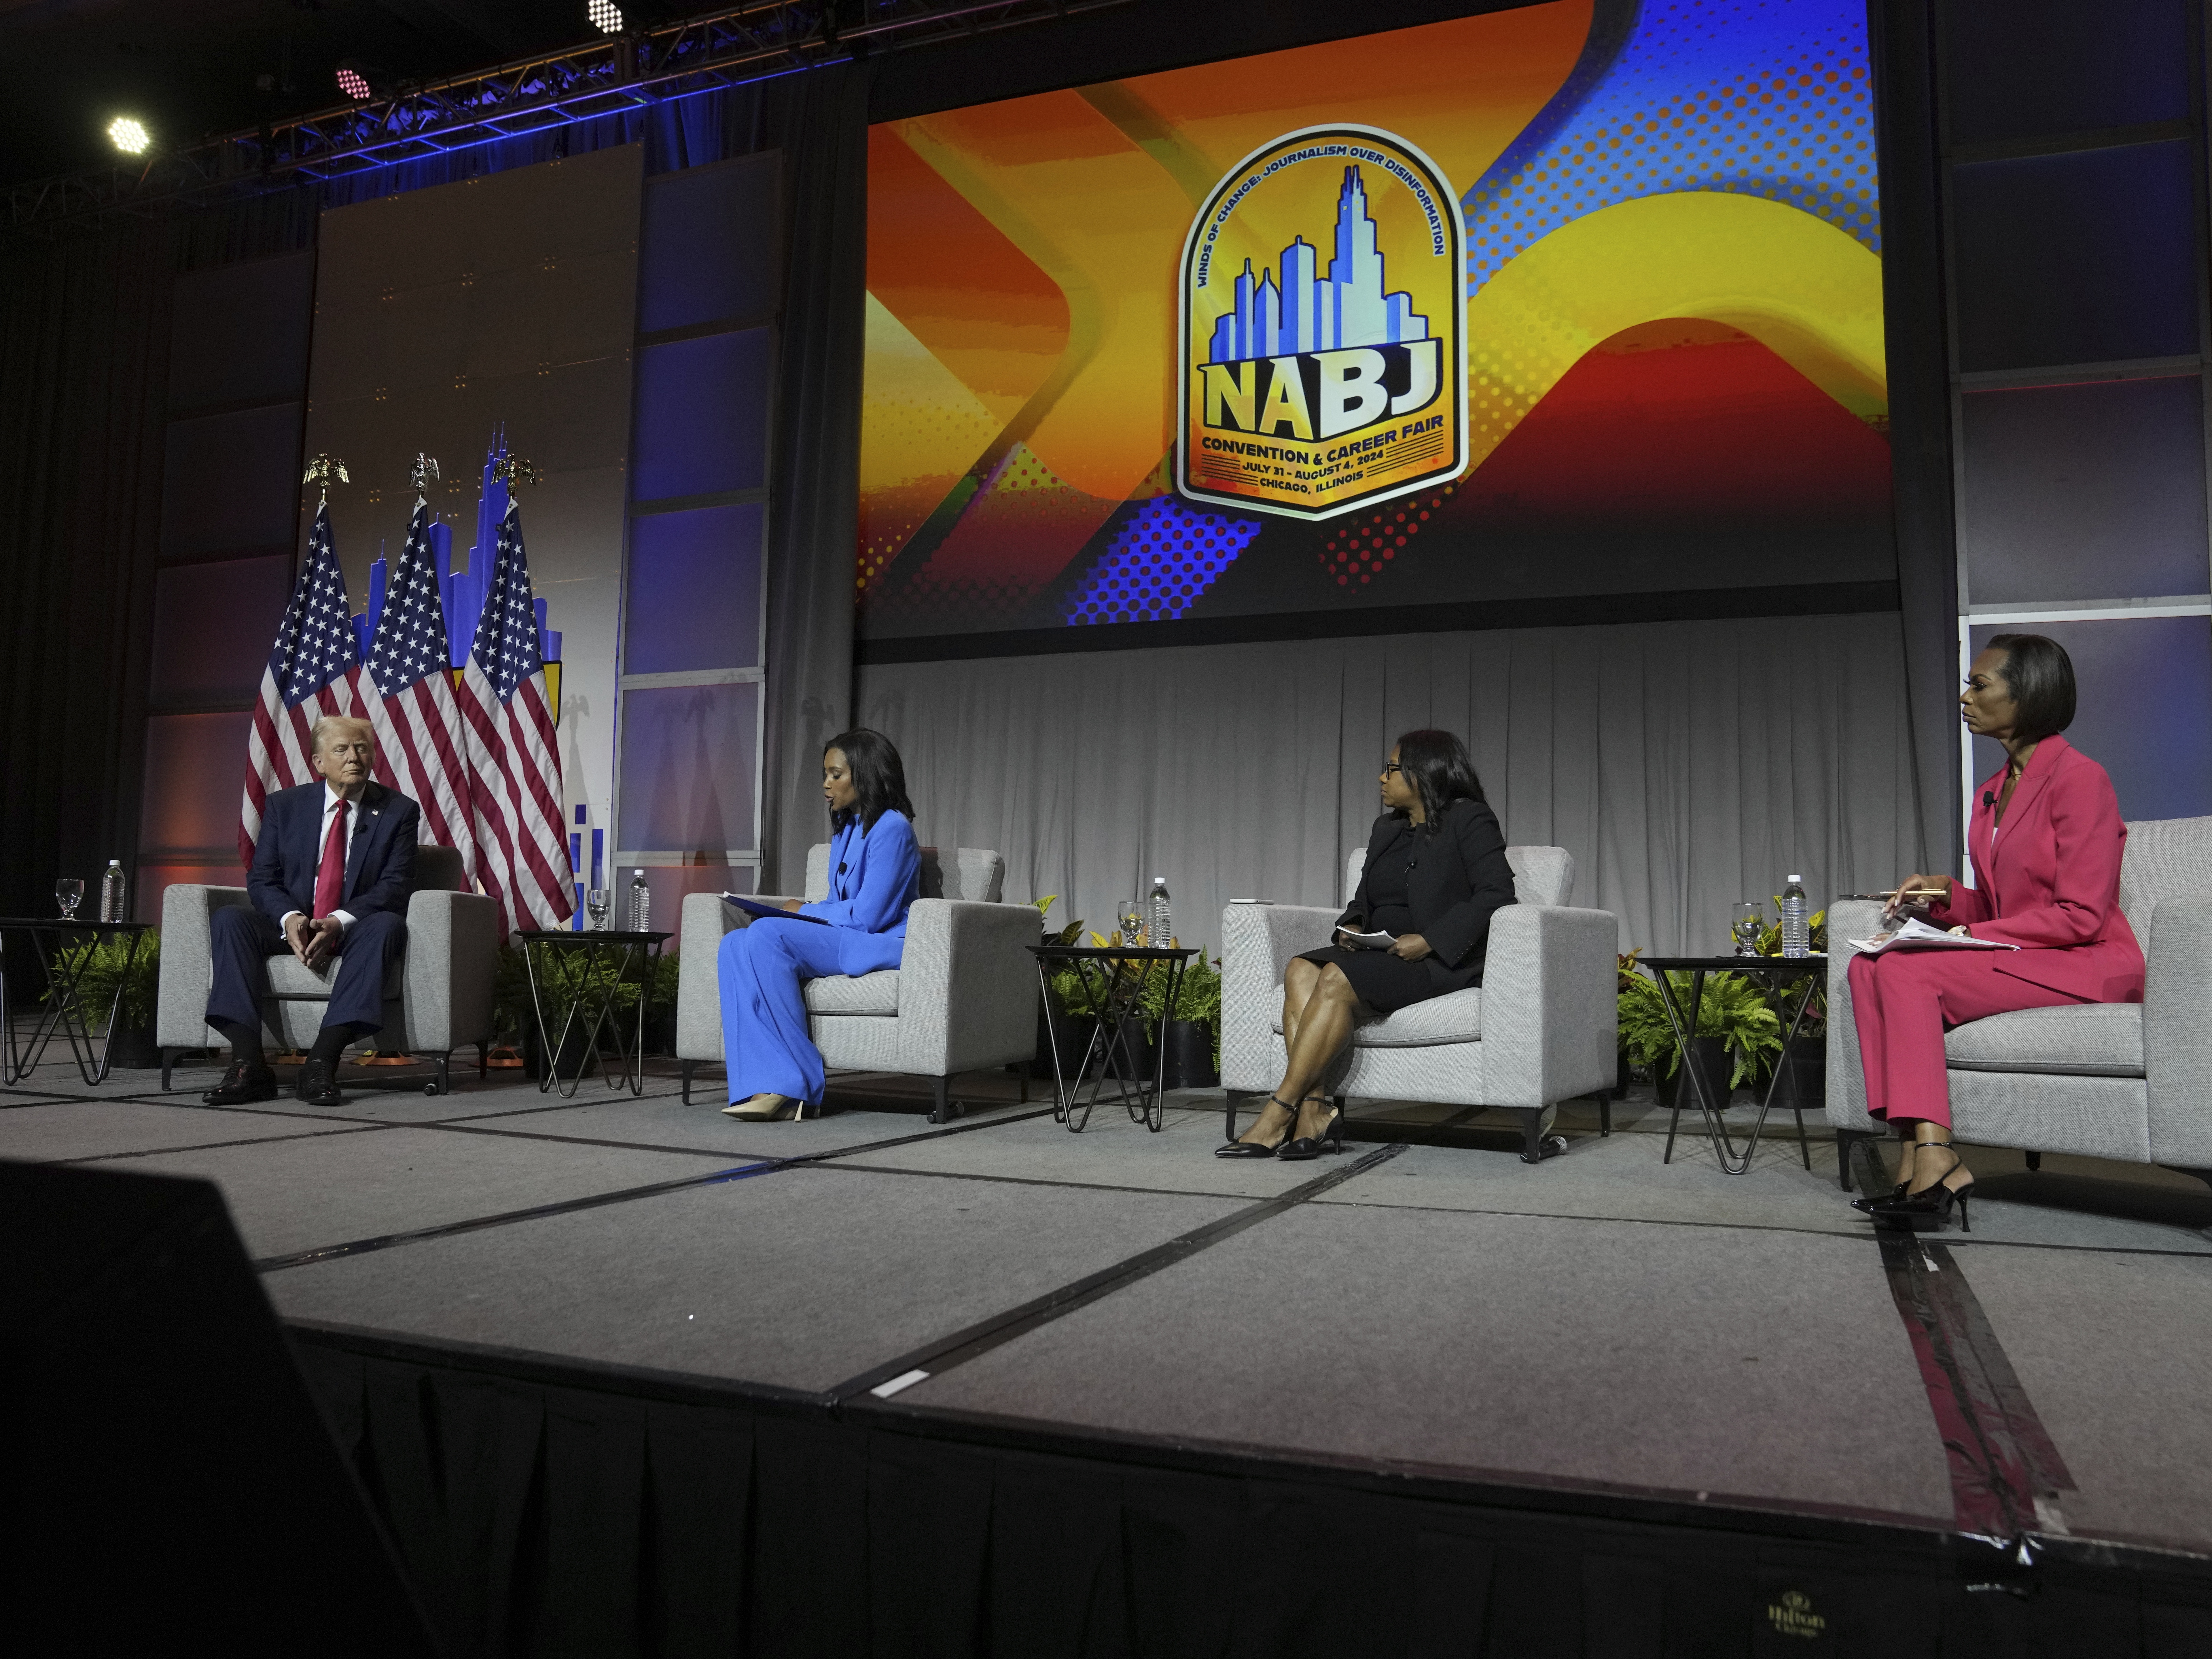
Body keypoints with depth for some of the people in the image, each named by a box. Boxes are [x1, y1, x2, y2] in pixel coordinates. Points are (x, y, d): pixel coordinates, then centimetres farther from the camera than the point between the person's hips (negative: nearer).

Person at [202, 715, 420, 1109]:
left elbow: (395, 886, -9)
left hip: (354, 930, -2)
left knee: (386, 925, -35)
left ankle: (321, 1063, -40)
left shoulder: (398, 811, 0)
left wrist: (340, 922, -26)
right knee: (228, 919, -25)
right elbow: (261, 880, 1)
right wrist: (290, 918, -22)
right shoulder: (283, 805, 6)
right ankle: (248, 1066, -32)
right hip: (290, 927, 2)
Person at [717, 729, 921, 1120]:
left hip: (884, 945, -9)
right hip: (842, 940, 9)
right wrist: (802, 913, 0)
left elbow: (868, 915, -17)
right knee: (736, 944, -13)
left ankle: (795, 1084, -25)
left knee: (768, 934, -27)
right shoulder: (846, 830, 19)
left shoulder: (891, 829, -10)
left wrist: (804, 912, -4)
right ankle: (772, 1085, -25)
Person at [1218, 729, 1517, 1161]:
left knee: (1337, 980, -30)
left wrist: (1429, 941, -21)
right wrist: (1352, 926, -1)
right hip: (1380, 953, 8)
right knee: (1301, 971, -21)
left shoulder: (1470, 820, -2)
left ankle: (1278, 1116, -30)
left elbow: (1496, 892, -13)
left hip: (1443, 960, -7)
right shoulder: (1387, 829, 21)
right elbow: (1364, 899, 23)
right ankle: (1314, 1112, -33)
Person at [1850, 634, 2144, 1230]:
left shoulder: (2078, 777, -10)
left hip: (2089, 965, -8)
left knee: (1908, 971, -27)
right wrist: (1946, 895, 0)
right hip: (2011, 959, 8)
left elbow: (2080, 916, -16)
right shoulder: (1993, 793, 17)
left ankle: (1933, 1160, -28)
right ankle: (1922, 1158, -26)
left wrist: (1973, 935, -16)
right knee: (1867, 966, -16)